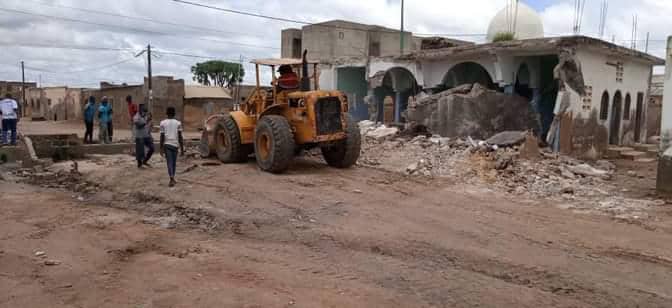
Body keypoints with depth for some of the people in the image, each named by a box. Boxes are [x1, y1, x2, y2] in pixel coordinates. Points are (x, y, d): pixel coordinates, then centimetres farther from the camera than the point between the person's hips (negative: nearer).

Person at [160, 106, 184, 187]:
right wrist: (182, 149, 4)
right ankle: (172, 178, 25)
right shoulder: (178, 123, 3)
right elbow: (180, 137, 0)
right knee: (174, 162, 14)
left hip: (167, 144, -1)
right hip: (175, 144, 1)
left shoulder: (163, 123, 3)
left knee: (169, 162, -2)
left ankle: (172, 179, -18)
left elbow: (162, 137, 0)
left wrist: (161, 148, 4)